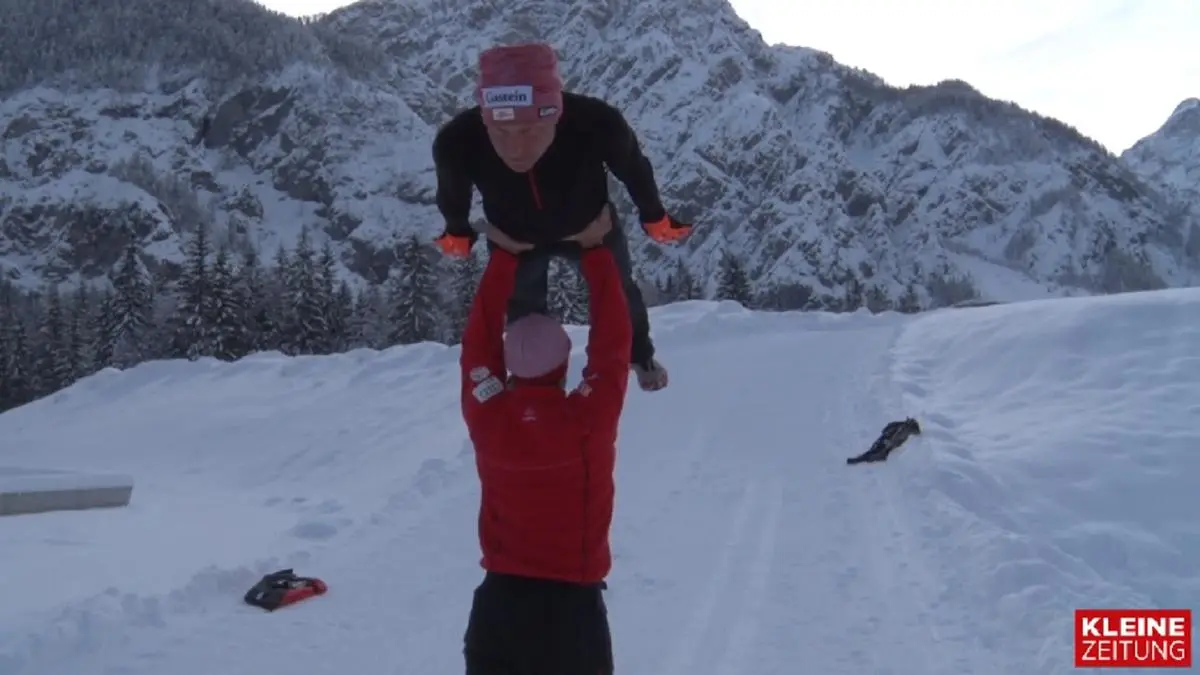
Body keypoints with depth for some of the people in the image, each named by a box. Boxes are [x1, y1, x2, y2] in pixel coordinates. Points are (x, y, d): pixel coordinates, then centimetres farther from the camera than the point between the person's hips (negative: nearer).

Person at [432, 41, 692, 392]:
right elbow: (452, 192, -16)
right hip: (513, 238, 0)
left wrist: (654, 217, -2)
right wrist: (457, 232, 5)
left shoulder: (599, 123, -46)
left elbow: (633, 169, -20)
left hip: (590, 225, 0)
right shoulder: (456, 143, -43)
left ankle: (639, 353, 59)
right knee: (523, 310, 26)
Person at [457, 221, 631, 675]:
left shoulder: (488, 419, -11)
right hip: (573, 603, -3)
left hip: (498, 599, 3)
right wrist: (597, 253, 2)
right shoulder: (589, 421, -18)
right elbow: (613, 343, -7)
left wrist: (504, 256, 7)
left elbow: (478, 341, 2)